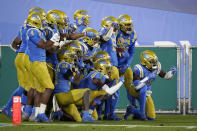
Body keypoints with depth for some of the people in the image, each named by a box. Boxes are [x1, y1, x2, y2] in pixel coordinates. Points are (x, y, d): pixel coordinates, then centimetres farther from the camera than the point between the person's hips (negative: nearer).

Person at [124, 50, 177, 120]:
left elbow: (166, 76, 4)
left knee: (152, 117, 1)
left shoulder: (156, 67, -8)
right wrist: (148, 78, -41)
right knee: (143, 87, -41)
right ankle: (142, 112, -29)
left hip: (146, 94, 6)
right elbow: (136, 86, -36)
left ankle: (131, 110, 23)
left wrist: (172, 72, -17)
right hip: (135, 91, -6)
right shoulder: (139, 69, -28)